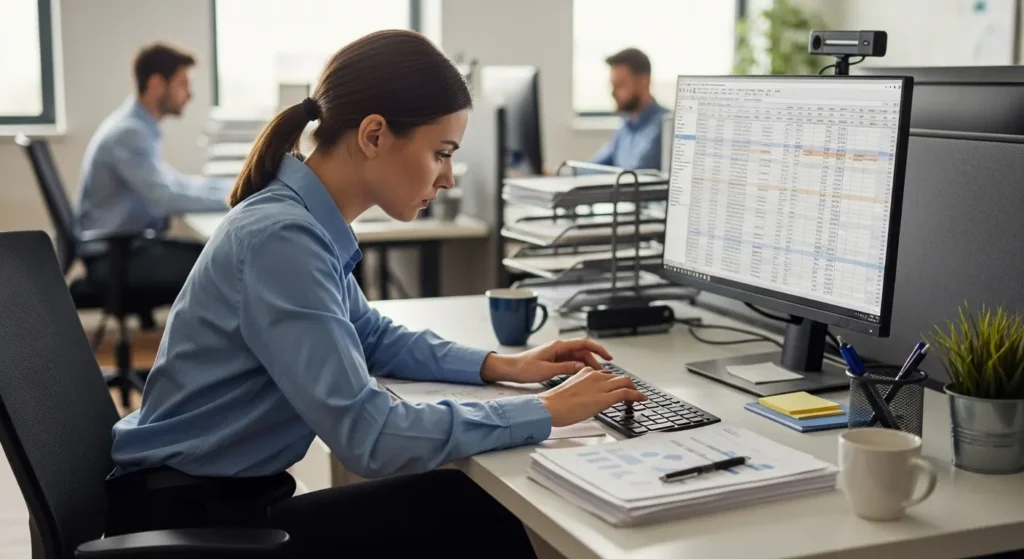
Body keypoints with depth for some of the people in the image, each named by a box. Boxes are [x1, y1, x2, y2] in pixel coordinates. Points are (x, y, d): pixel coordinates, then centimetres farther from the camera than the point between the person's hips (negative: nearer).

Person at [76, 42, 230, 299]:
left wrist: (235, 187, 5)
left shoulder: (138, 126, 11)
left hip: (129, 244, 10)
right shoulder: (128, 132, -20)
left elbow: (168, 184, 17)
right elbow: (167, 197, -30)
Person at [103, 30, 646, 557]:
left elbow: (372, 338, 20)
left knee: (467, 506, -1)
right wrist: (545, 411, -21)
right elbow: (371, 436, -29)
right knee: (471, 515, -12)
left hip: (225, 494, 8)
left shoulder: (309, 224, 3)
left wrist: (500, 366, 8)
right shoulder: (282, 239, -25)